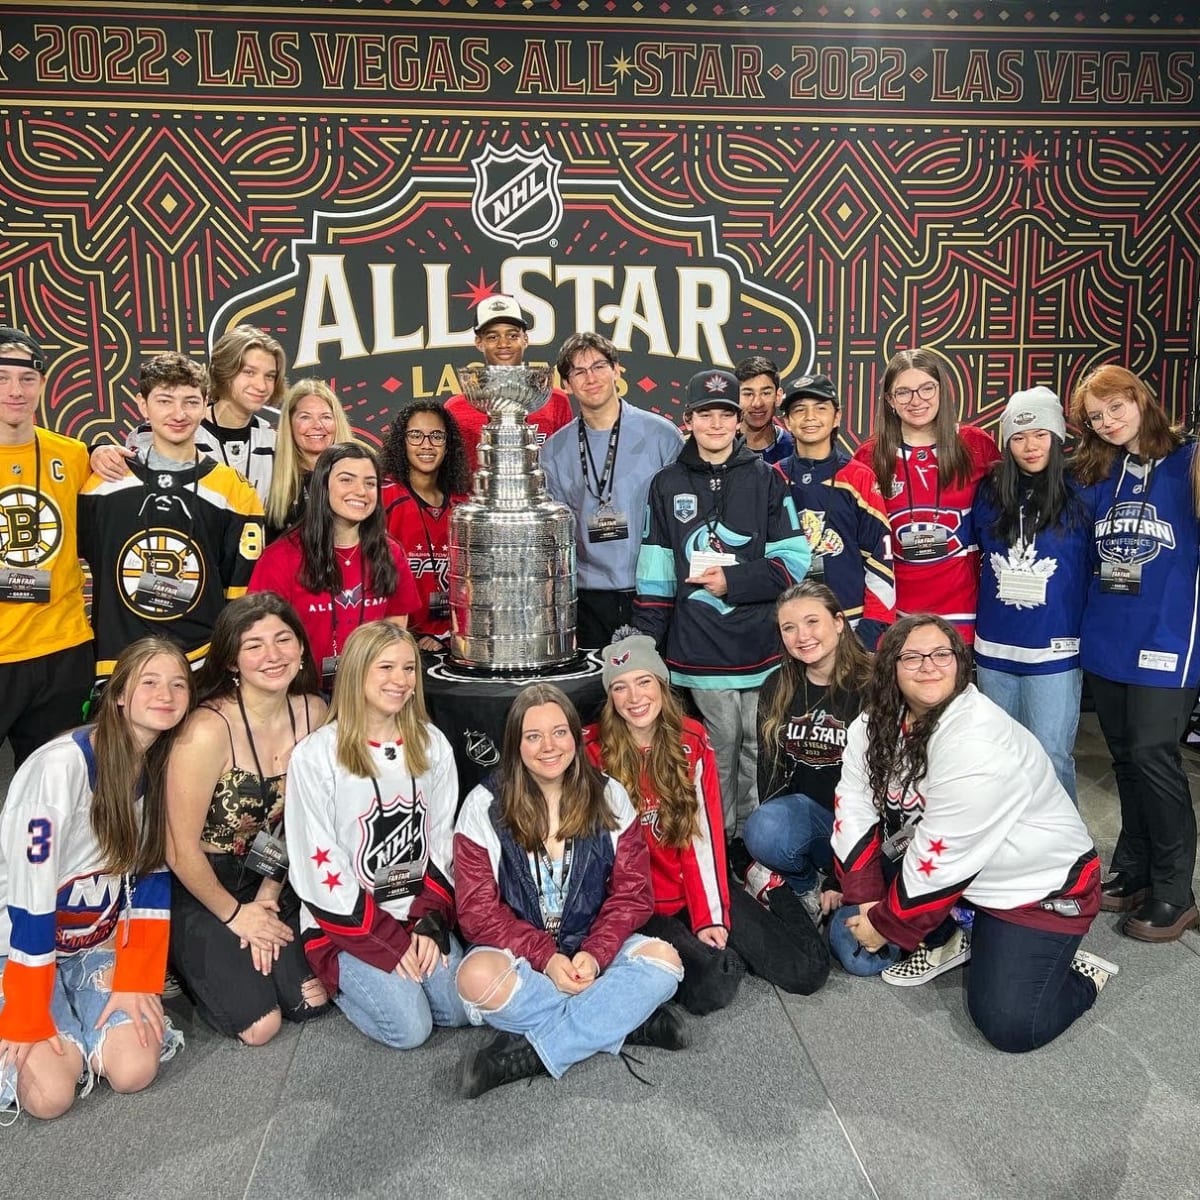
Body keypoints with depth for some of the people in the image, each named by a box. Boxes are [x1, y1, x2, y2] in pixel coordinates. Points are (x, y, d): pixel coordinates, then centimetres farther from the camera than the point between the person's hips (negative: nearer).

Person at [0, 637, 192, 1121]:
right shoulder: (61, 764, -27)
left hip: (97, 946, 5)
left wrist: (136, 981, -10)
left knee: (134, 1071, -15)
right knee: (50, 1093, -20)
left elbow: (151, 876, -3)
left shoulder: (165, 765, -6)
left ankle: (79, 1023, 15)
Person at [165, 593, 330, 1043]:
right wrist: (234, 915, -7)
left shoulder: (313, 712, -9)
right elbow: (181, 850, -19)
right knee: (258, 1026, -9)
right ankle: (190, 962, 17)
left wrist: (268, 897, 0)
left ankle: (237, 952, 22)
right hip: (199, 888, -5)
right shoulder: (208, 730, -27)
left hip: (270, 879, 5)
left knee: (311, 1000, -4)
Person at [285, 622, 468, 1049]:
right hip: (347, 922, -4)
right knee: (410, 1028, -16)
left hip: (421, 914, 5)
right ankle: (337, 979, 12)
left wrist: (431, 924, -8)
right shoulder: (316, 755, -13)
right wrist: (390, 942, -14)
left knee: (461, 1009, -10)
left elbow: (443, 842, 5)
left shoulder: (433, 746, 2)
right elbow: (320, 867, -13)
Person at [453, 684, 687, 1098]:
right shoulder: (485, 805, -7)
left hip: (593, 950, 2)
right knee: (478, 977, -35)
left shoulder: (608, 796, -1)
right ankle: (628, 1020, -19)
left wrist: (596, 953, -18)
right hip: (518, 951, -1)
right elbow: (478, 910, -8)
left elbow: (632, 892, -1)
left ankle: (530, 1053, -22)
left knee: (663, 958, -26)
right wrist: (545, 957, -21)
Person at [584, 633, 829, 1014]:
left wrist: (710, 916, -13)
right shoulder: (594, 750, -10)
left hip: (699, 890, 2)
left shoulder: (691, 739, -2)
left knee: (805, 972, -8)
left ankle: (773, 893, 19)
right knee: (712, 986, -28)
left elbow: (704, 833, -5)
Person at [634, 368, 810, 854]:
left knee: (762, 749, 4)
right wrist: (646, 645, 4)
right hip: (701, 650, 0)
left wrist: (733, 580, -10)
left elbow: (793, 561, 1)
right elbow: (655, 576, 7)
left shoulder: (766, 479, 6)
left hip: (762, 644, 0)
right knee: (719, 749, 2)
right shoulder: (667, 486, 9)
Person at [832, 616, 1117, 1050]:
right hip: (957, 877, 7)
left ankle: (1079, 976, 12)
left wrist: (886, 925, -16)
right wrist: (865, 899, -14)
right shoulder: (875, 724, -8)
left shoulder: (977, 747, -32)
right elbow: (854, 806, -7)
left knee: (1009, 1025, -17)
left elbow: (940, 860, -27)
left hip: (1038, 882, -7)